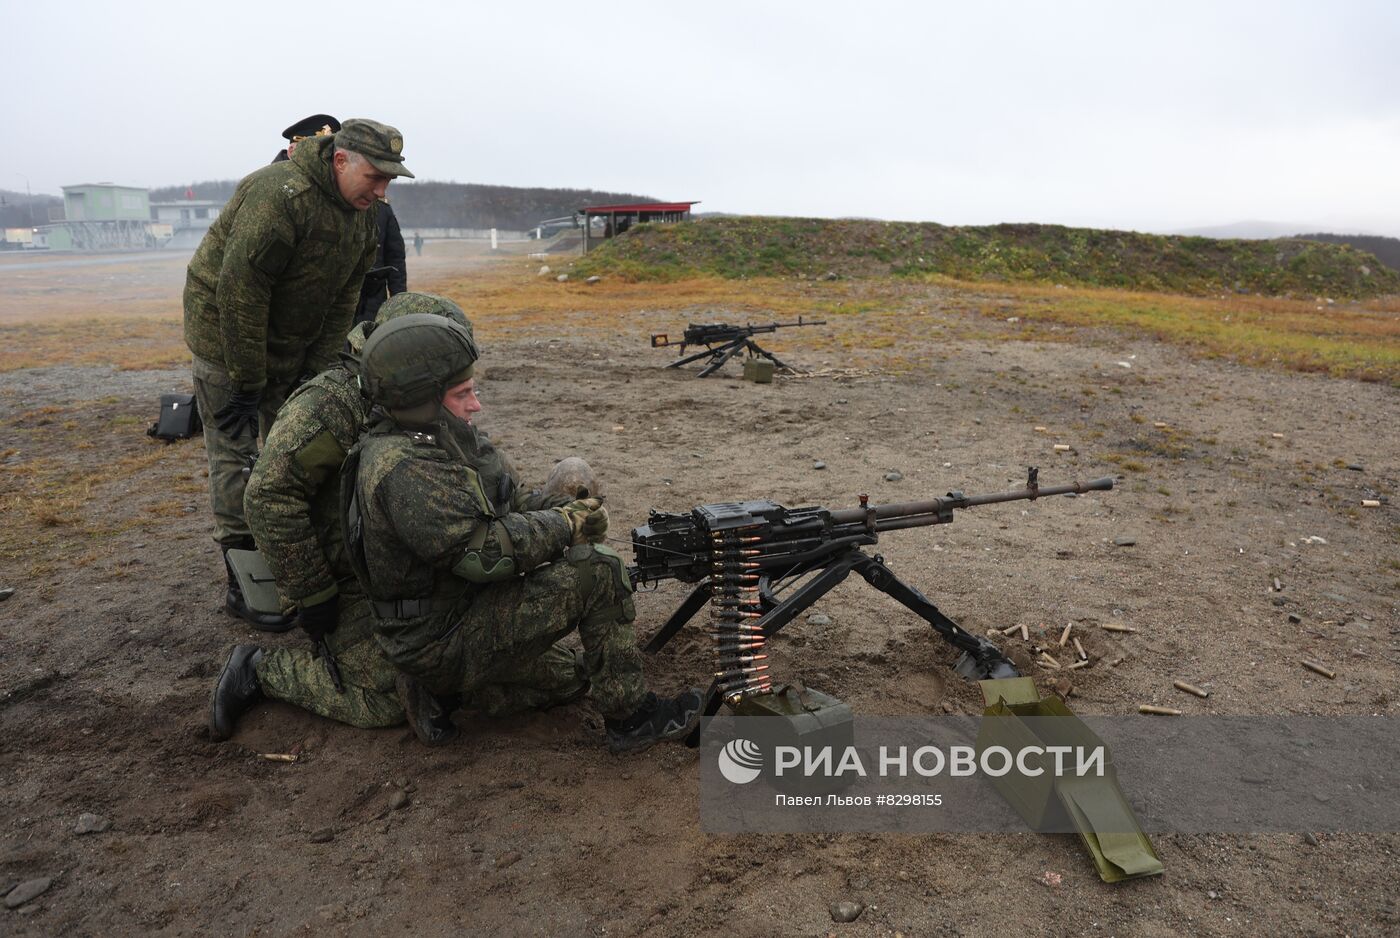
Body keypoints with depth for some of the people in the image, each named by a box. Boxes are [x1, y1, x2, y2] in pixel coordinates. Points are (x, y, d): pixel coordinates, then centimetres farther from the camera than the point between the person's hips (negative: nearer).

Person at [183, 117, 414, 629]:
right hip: (227, 329, -8)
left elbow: (342, 299, 1)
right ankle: (244, 583, 3)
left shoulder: (362, 216, -1)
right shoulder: (281, 196, -28)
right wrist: (247, 385, -25)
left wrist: (317, 375, -5)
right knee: (238, 454, -5)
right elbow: (239, 293, -29)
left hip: (292, 341, 8)